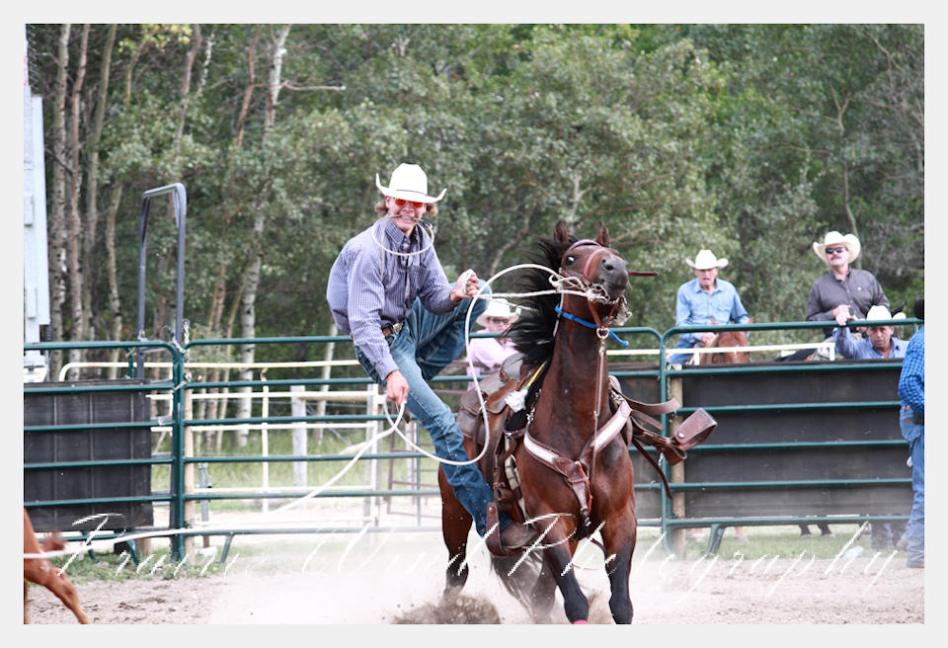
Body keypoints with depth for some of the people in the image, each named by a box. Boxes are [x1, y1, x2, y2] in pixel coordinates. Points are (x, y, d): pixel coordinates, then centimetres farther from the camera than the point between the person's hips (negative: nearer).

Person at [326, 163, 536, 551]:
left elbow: (434, 297, 1)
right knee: (443, 423, -18)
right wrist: (390, 373, -40)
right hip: (383, 342, -8)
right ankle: (491, 521, -17)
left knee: (479, 293, 2)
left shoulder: (420, 239, -2)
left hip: (411, 324, 8)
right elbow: (363, 322, -30)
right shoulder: (369, 250, -25)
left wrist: (455, 295, -24)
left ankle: (420, 374, 3)